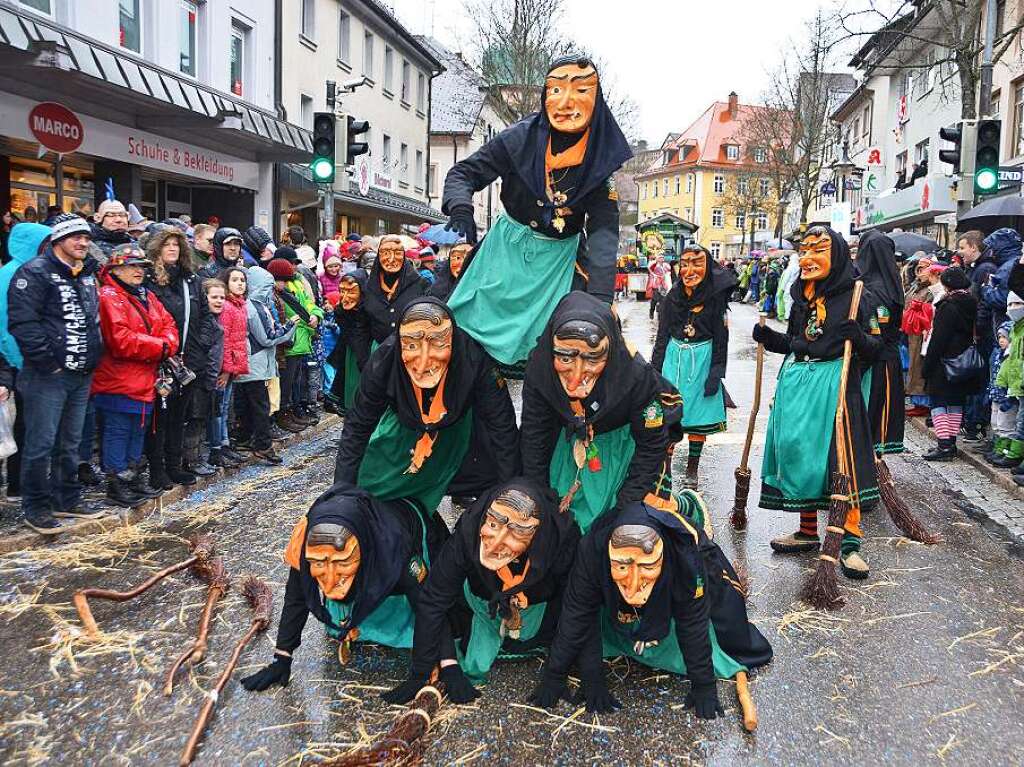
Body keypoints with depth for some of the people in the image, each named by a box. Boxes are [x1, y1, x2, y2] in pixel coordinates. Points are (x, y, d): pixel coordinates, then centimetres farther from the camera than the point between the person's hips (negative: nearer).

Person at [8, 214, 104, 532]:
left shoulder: (88, 275, 16)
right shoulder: (35, 272, -9)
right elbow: (22, 323, -16)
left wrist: (93, 357, 12)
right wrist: (48, 361, -17)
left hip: (82, 375, 8)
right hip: (47, 375, -7)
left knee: (70, 443, 15)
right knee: (41, 443, -3)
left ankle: (67, 500, 25)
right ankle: (35, 507, 8)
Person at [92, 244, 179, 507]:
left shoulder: (148, 298, 15)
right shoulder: (109, 297, -12)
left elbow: (169, 325, 11)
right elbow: (121, 340, -22)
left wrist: (167, 345, -11)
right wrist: (160, 347, -15)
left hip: (145, 382, 9)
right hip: (118, 382, -9)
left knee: (138, 432, 18)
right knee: (117, 433, -1)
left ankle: (134, 478, 30)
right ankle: (116, 486, 8)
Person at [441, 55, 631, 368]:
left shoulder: (601, 158, -13)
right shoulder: (519, 139, -15)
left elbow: (603, 229, -17)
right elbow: (463, 173, -8)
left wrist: (600, 299, -28)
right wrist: (460, 210, -32)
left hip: (560, 257, 0)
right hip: (509, 246, 0)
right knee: (474, 320, 0)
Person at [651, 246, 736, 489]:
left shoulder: (716, 297, -5)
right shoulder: (672, 297, 4)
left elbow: (721, 337, -4)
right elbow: (662, 336, 9)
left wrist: (716, 373, -9)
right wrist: (655, 369, 7)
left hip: (702, 360, -2)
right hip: (673, 359, 2)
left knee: (699, 417, 4)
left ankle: (692, 469, 17)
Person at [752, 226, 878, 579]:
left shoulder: (854, 295, -6)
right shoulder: (801, 297, 12)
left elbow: (874, 349, -7)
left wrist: (857, 336, -27)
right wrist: (767, 337, 5)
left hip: (834, 386, -6)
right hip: (796, 384, 6)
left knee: (843, 460, -8)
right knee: (800, 457, 11)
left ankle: (850, 543, 1)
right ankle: (808, 533, 25)